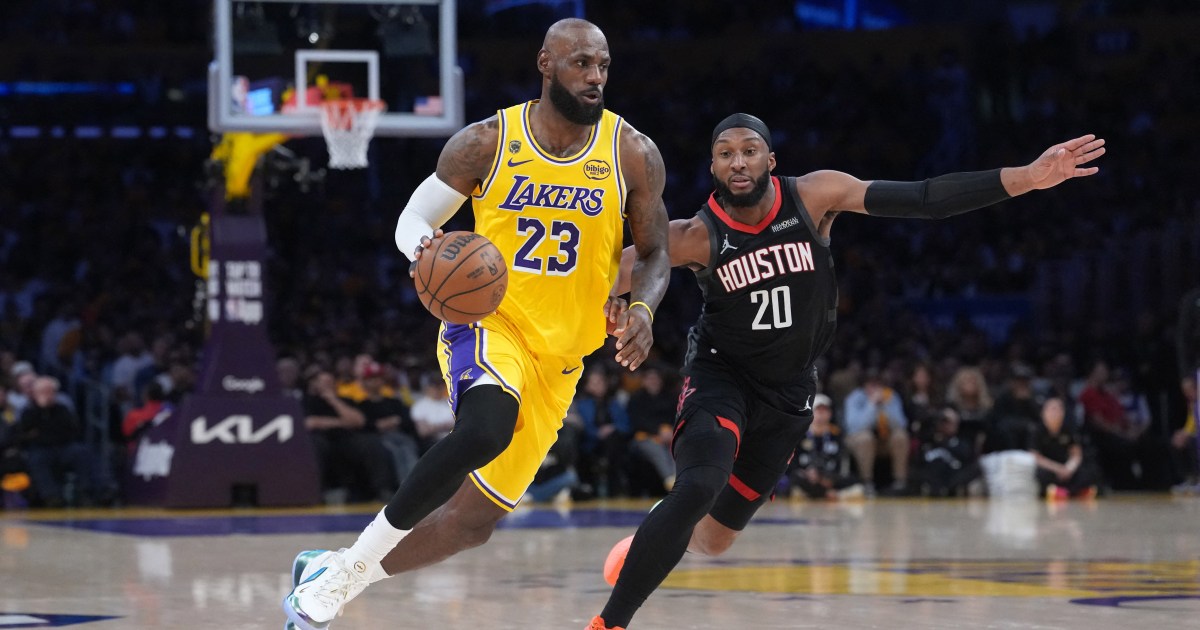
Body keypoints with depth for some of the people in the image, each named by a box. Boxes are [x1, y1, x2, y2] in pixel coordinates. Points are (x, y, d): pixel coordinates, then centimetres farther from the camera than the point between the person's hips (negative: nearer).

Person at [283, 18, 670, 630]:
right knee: (487, 426, -37)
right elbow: (411, 219, 3)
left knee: (474, 522, 6)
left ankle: (330, 573, 29)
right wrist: (427, 249, -22)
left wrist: (641, 308, -15)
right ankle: (345, 571, -24)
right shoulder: (485, 143, -7)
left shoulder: (634, 155, -3)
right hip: (489, 322, -4)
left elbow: (653, 253, 7)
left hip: (559, 358, 4)